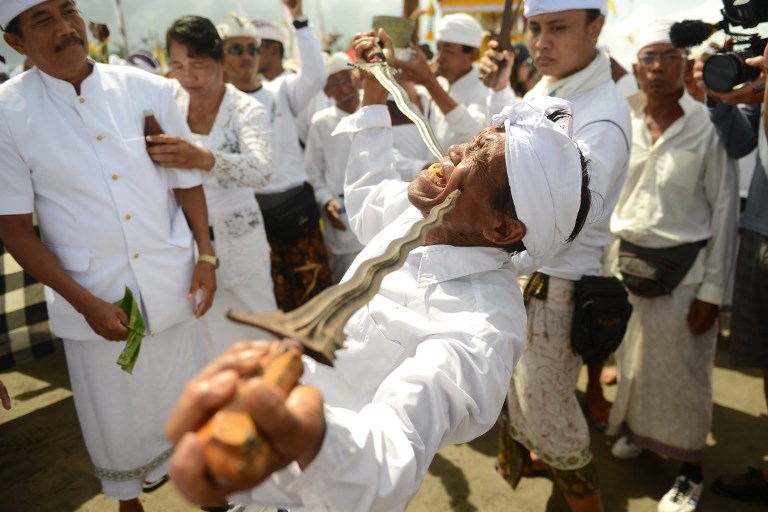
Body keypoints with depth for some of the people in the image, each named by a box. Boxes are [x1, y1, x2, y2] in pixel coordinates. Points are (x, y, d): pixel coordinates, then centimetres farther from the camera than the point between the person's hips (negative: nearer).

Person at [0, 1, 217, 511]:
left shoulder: (149, 90, -3)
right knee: (115, 419, 14)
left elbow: (187, 178, 6)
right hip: (93, 297, -1)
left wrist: (206, 254, -3)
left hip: (172, 284, 2)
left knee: (182, 401, 18)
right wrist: (85, 301, -11)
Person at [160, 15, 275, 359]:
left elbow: (261, 170, -30)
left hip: (238, 241, -2)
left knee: (257, 334, 11)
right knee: (205, 336, 14)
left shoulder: (248, 110, -12)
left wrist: (202, 158, -48)